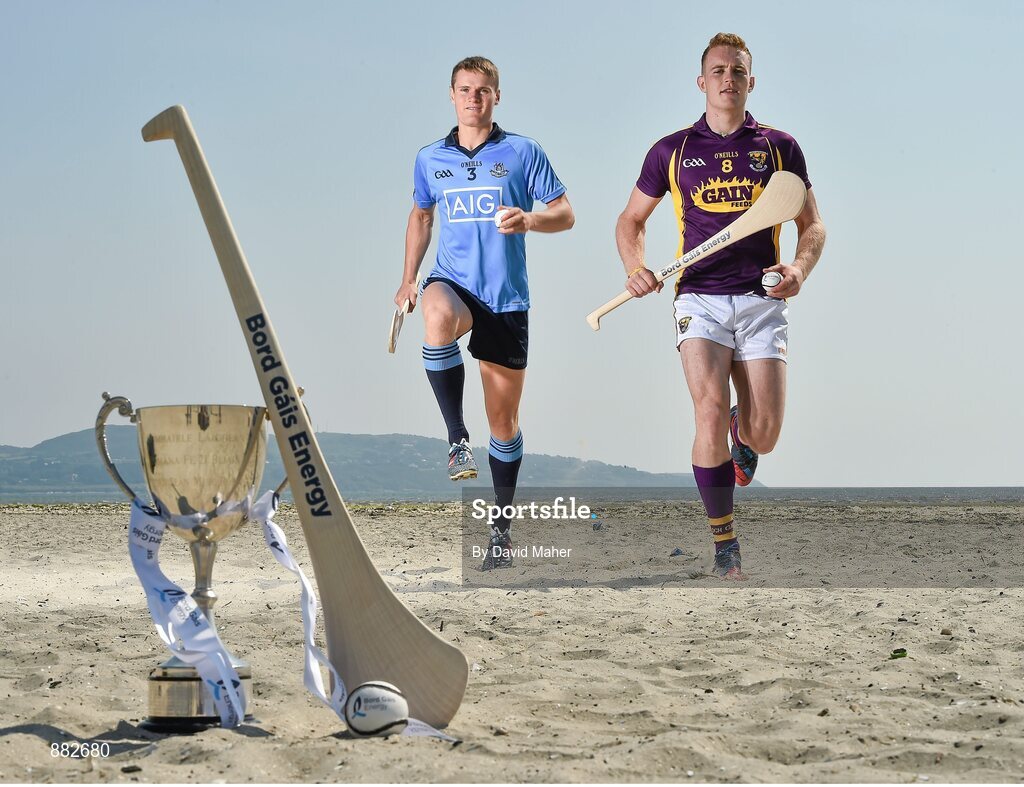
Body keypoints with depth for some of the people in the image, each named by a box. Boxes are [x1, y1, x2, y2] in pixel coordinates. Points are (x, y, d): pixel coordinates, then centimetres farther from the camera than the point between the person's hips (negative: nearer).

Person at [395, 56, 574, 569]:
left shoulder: (523, 153, 2)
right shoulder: (430, 159, 10)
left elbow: (565, 214, 2)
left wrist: (529, 219, -19)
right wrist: (409, 278, 18)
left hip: (506, 296, 0)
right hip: (452, 281, 1)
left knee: (504, 417, 5)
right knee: (439, 316, -39)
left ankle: (501, 524, 20)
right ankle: (457, 439, -28)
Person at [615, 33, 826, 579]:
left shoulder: (778, 147, 10)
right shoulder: (671, 151, 10)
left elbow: (812, 225, 14)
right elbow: (631, 220, 18)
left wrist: (801, 267, -7)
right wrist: (636, 268, -3)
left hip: (761, 300, 1)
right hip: (699, 300, -1)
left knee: (763, 436, -7)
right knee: (711, 416, -19)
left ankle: (742, 431, 34)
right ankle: (724, 546, -5)